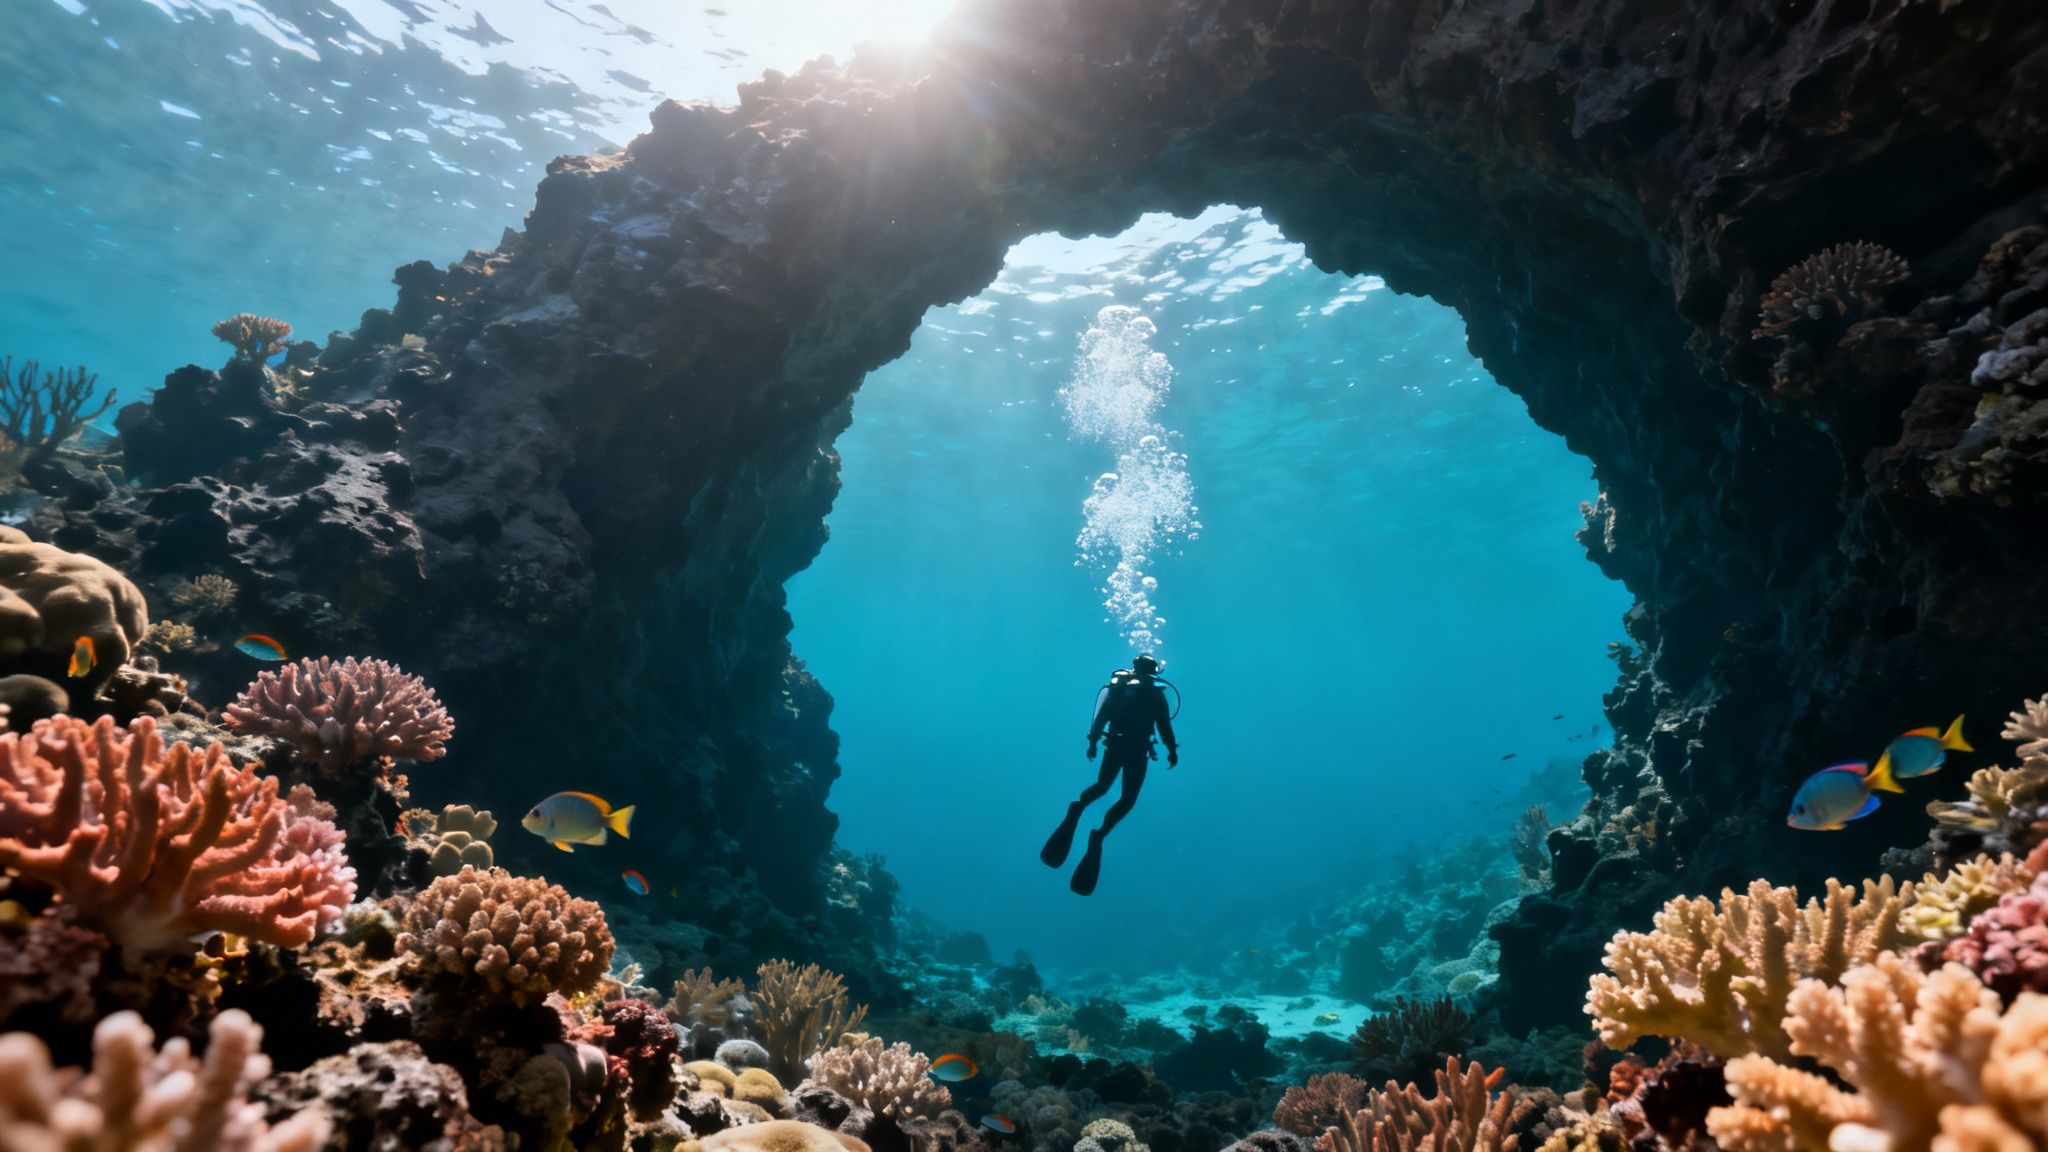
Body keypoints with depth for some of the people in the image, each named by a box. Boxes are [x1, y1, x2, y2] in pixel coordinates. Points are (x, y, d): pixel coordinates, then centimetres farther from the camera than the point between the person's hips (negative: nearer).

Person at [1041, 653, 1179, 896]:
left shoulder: (1118, 683, 9)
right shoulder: (1155, 693, -3)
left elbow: (1101, 716, 10)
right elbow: (1164, 726, -8)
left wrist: (1093, 742, 16)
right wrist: (1172, 751, 3)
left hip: (1113, 745, 4)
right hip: (1137, 750, -4)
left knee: (1102, 786, 23)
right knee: (1127, 799, 6)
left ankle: (1078, 807, -8)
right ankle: (1099, 835, -15)